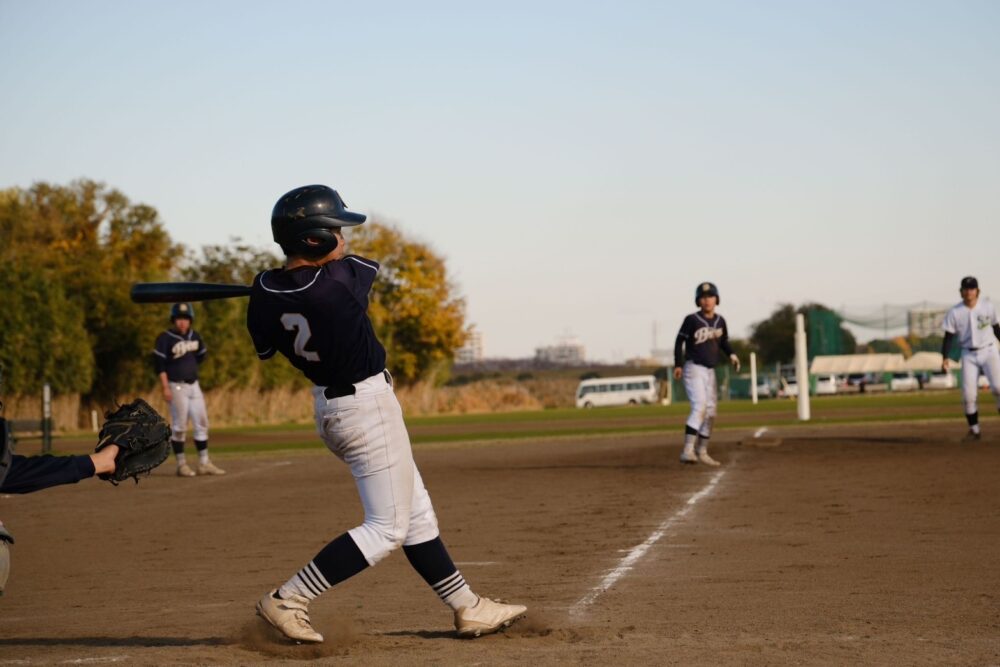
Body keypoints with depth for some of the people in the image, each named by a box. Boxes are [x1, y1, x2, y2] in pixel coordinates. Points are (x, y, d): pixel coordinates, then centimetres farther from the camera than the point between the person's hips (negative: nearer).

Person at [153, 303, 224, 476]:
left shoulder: (194, 336, 7)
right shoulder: (165, 338, -12)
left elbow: (202, 354, 24)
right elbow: (159, 364, -15)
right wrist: (165, 387, -20)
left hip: (194, 385, 6)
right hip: (176, 387, -6)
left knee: (202, 423, 6)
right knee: (179, 426, -4)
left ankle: (204, 463, 11)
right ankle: (181, 465, 4)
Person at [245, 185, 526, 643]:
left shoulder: (266, 293, -7)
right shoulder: (342, 280, -24)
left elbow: (265, 348, 11)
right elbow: (365, 265, 0)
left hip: (327, 406, 8)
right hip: (368, 408, -8)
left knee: (416, 512, 16)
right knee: (386, 527, 1)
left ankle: (467, 608, 24)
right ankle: (287, 601, -4)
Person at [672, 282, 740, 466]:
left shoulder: (720, 321, 7)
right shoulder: (692, 320, -10)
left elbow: (723, 342, 19)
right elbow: (680, 341, -7)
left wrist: (731, 354, -1)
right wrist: (678, 365, -17)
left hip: (710, 371, 7)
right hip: (694, 368, -7)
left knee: (710, 412, 10)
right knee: (699, 407, -22)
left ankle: (702, 452, 21)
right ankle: (688, 450, -30)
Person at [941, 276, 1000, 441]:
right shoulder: (954, 313, -5)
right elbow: (949, 336, -4)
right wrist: (944, 358, -15)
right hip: (969, 355, 0)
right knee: (968, 395, -4)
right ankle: (974, 430, 10)